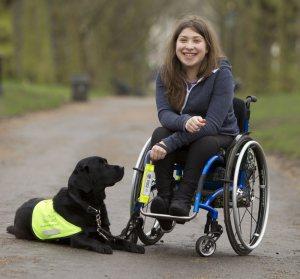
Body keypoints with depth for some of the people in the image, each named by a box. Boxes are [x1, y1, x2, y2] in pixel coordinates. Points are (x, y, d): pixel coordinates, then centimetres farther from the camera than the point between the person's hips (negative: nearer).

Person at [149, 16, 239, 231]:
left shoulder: (221, 73, -18)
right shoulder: (166, 74, -5)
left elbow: (213, 124, -25)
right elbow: (164, 113, -16)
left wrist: (169, 144, -34)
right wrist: (185, 122, -41)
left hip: (220, 138, -3)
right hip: (183, 138, 3)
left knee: (204, 143, -36)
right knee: (159, 133, -27)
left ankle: (183, 199, -30)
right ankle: (164, 197, -30)